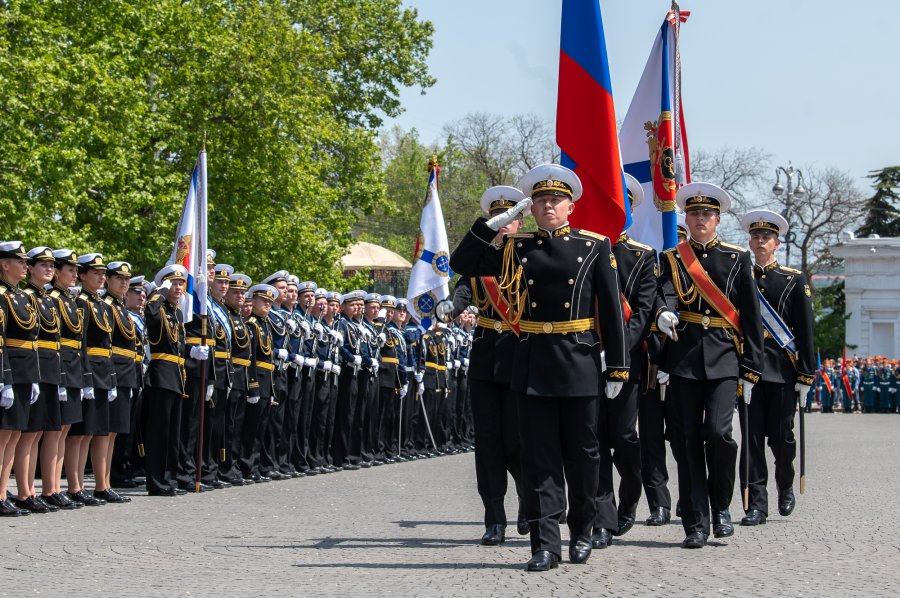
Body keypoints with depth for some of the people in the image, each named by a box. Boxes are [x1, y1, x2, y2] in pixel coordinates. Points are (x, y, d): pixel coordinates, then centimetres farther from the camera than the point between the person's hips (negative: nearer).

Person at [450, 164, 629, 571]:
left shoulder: (595, 247, 2)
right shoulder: (516, 249, 9)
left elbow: (611, 309, 0)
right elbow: (461, 264, 7)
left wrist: (617, 367, -4)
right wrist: (495, 222, 1)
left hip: (580, 364, -2)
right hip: (533, 365, 2)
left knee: (582, 453, 8)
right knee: (539, 456, -1)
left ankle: (582, 532, 25)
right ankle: (545, 543, 1)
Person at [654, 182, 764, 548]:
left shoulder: (737, 258, 9)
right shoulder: (671, 259, 11)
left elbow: (751, 315, 7)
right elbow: (666, 294, -8)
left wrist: (751, 368, 1)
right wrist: (664, 313, -32)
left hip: (724, 358, -1)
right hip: (684, 357, 1)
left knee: (718, 432, -15)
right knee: (688, 439, 0)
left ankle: (721, 507, 7)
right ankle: (696, 523, 5)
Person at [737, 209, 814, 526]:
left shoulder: (794, 280, 6)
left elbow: (805, 331, 2)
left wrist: (805, 375, -4)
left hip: (782, 369, -1)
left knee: (781, 437, 2)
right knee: (752, 438, -2)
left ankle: (785, 488, 29)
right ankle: (757, 504, 1)